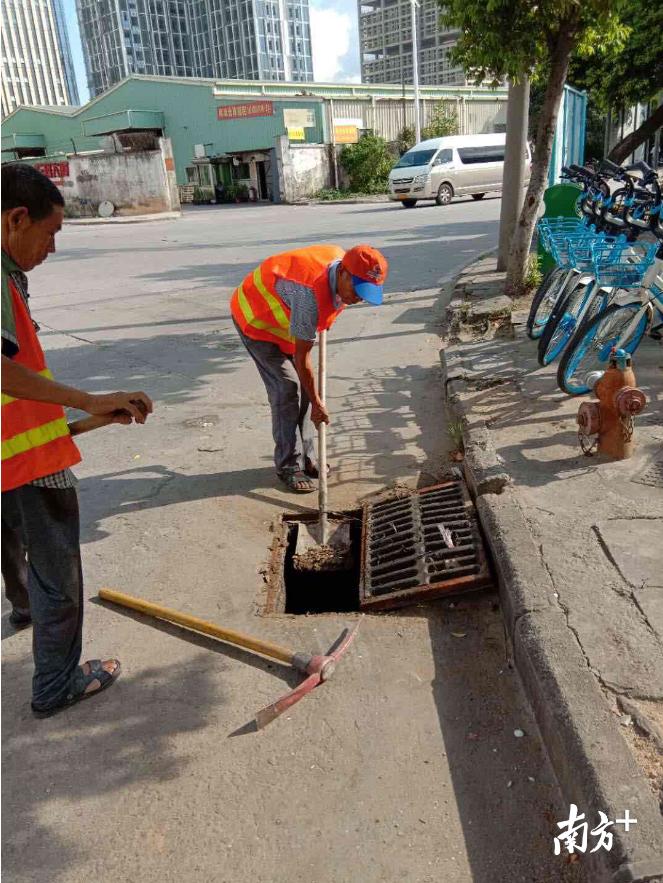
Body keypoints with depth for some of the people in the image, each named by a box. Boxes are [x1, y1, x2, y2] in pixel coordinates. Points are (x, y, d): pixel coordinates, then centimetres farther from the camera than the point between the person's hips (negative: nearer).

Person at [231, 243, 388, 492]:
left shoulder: (342, 260, -15)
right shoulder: (310, 293, -40)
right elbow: (302, 357, -30)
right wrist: (317, 404, -22)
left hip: (284, 319, 8)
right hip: (255, 319, -8)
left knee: (303, 385, 5)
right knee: (287, 387, -14)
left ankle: (306, 458, 14)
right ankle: (289, 466, -4)